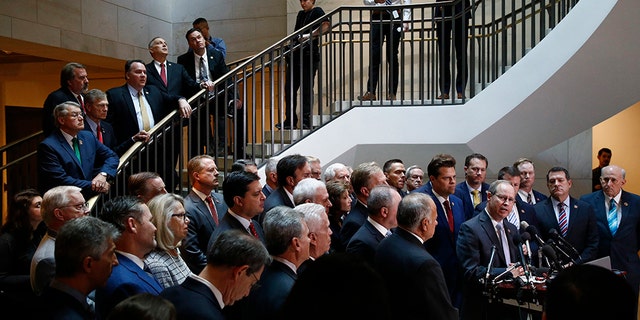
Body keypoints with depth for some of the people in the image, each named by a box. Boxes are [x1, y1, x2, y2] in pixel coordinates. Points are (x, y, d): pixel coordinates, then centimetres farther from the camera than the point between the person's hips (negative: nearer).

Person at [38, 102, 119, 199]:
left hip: (89, 197, 6)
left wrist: (103, 174, -6)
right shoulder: (48, 146, -9)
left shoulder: (88, 137, 11)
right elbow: (61, 180, -15)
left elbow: (112, 156, 14)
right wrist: (92, 186, -17)